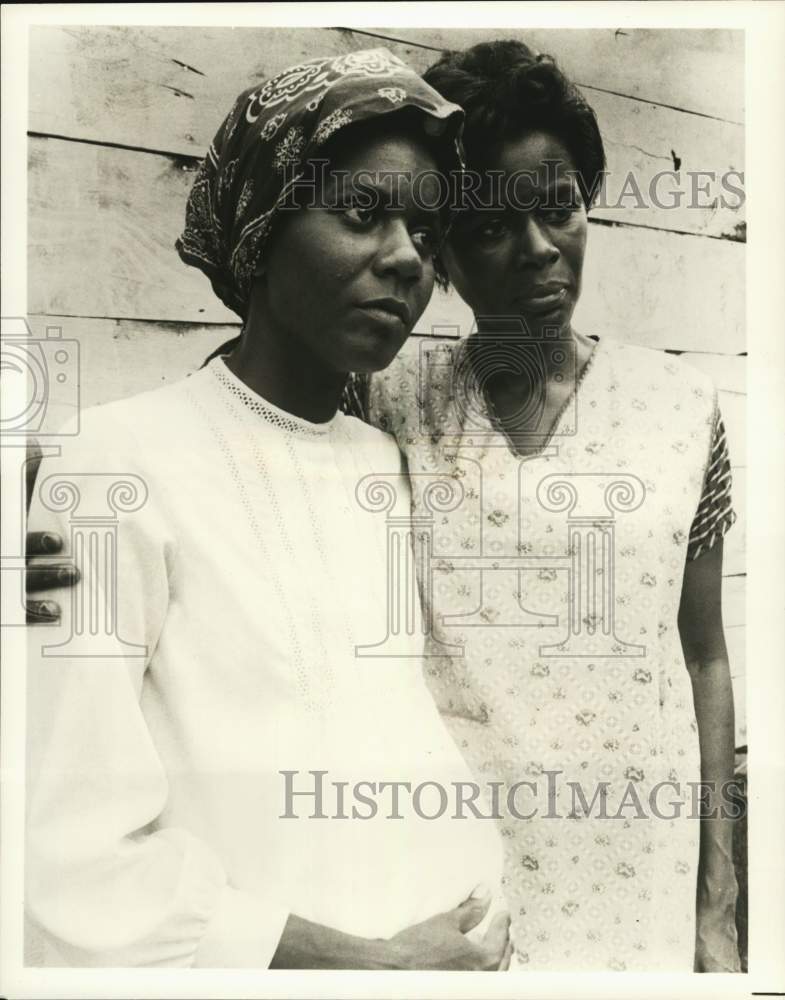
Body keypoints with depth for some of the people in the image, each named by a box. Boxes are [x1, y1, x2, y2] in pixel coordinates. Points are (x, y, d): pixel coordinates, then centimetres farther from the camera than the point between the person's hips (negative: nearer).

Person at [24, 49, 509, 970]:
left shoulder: (393, 463, 1)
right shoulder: (122, 460, -16)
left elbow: (429, 733, 7)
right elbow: (81, 854, -20)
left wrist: (484, 921, -5)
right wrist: (366, 961, -17)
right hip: (265, 963, -5)